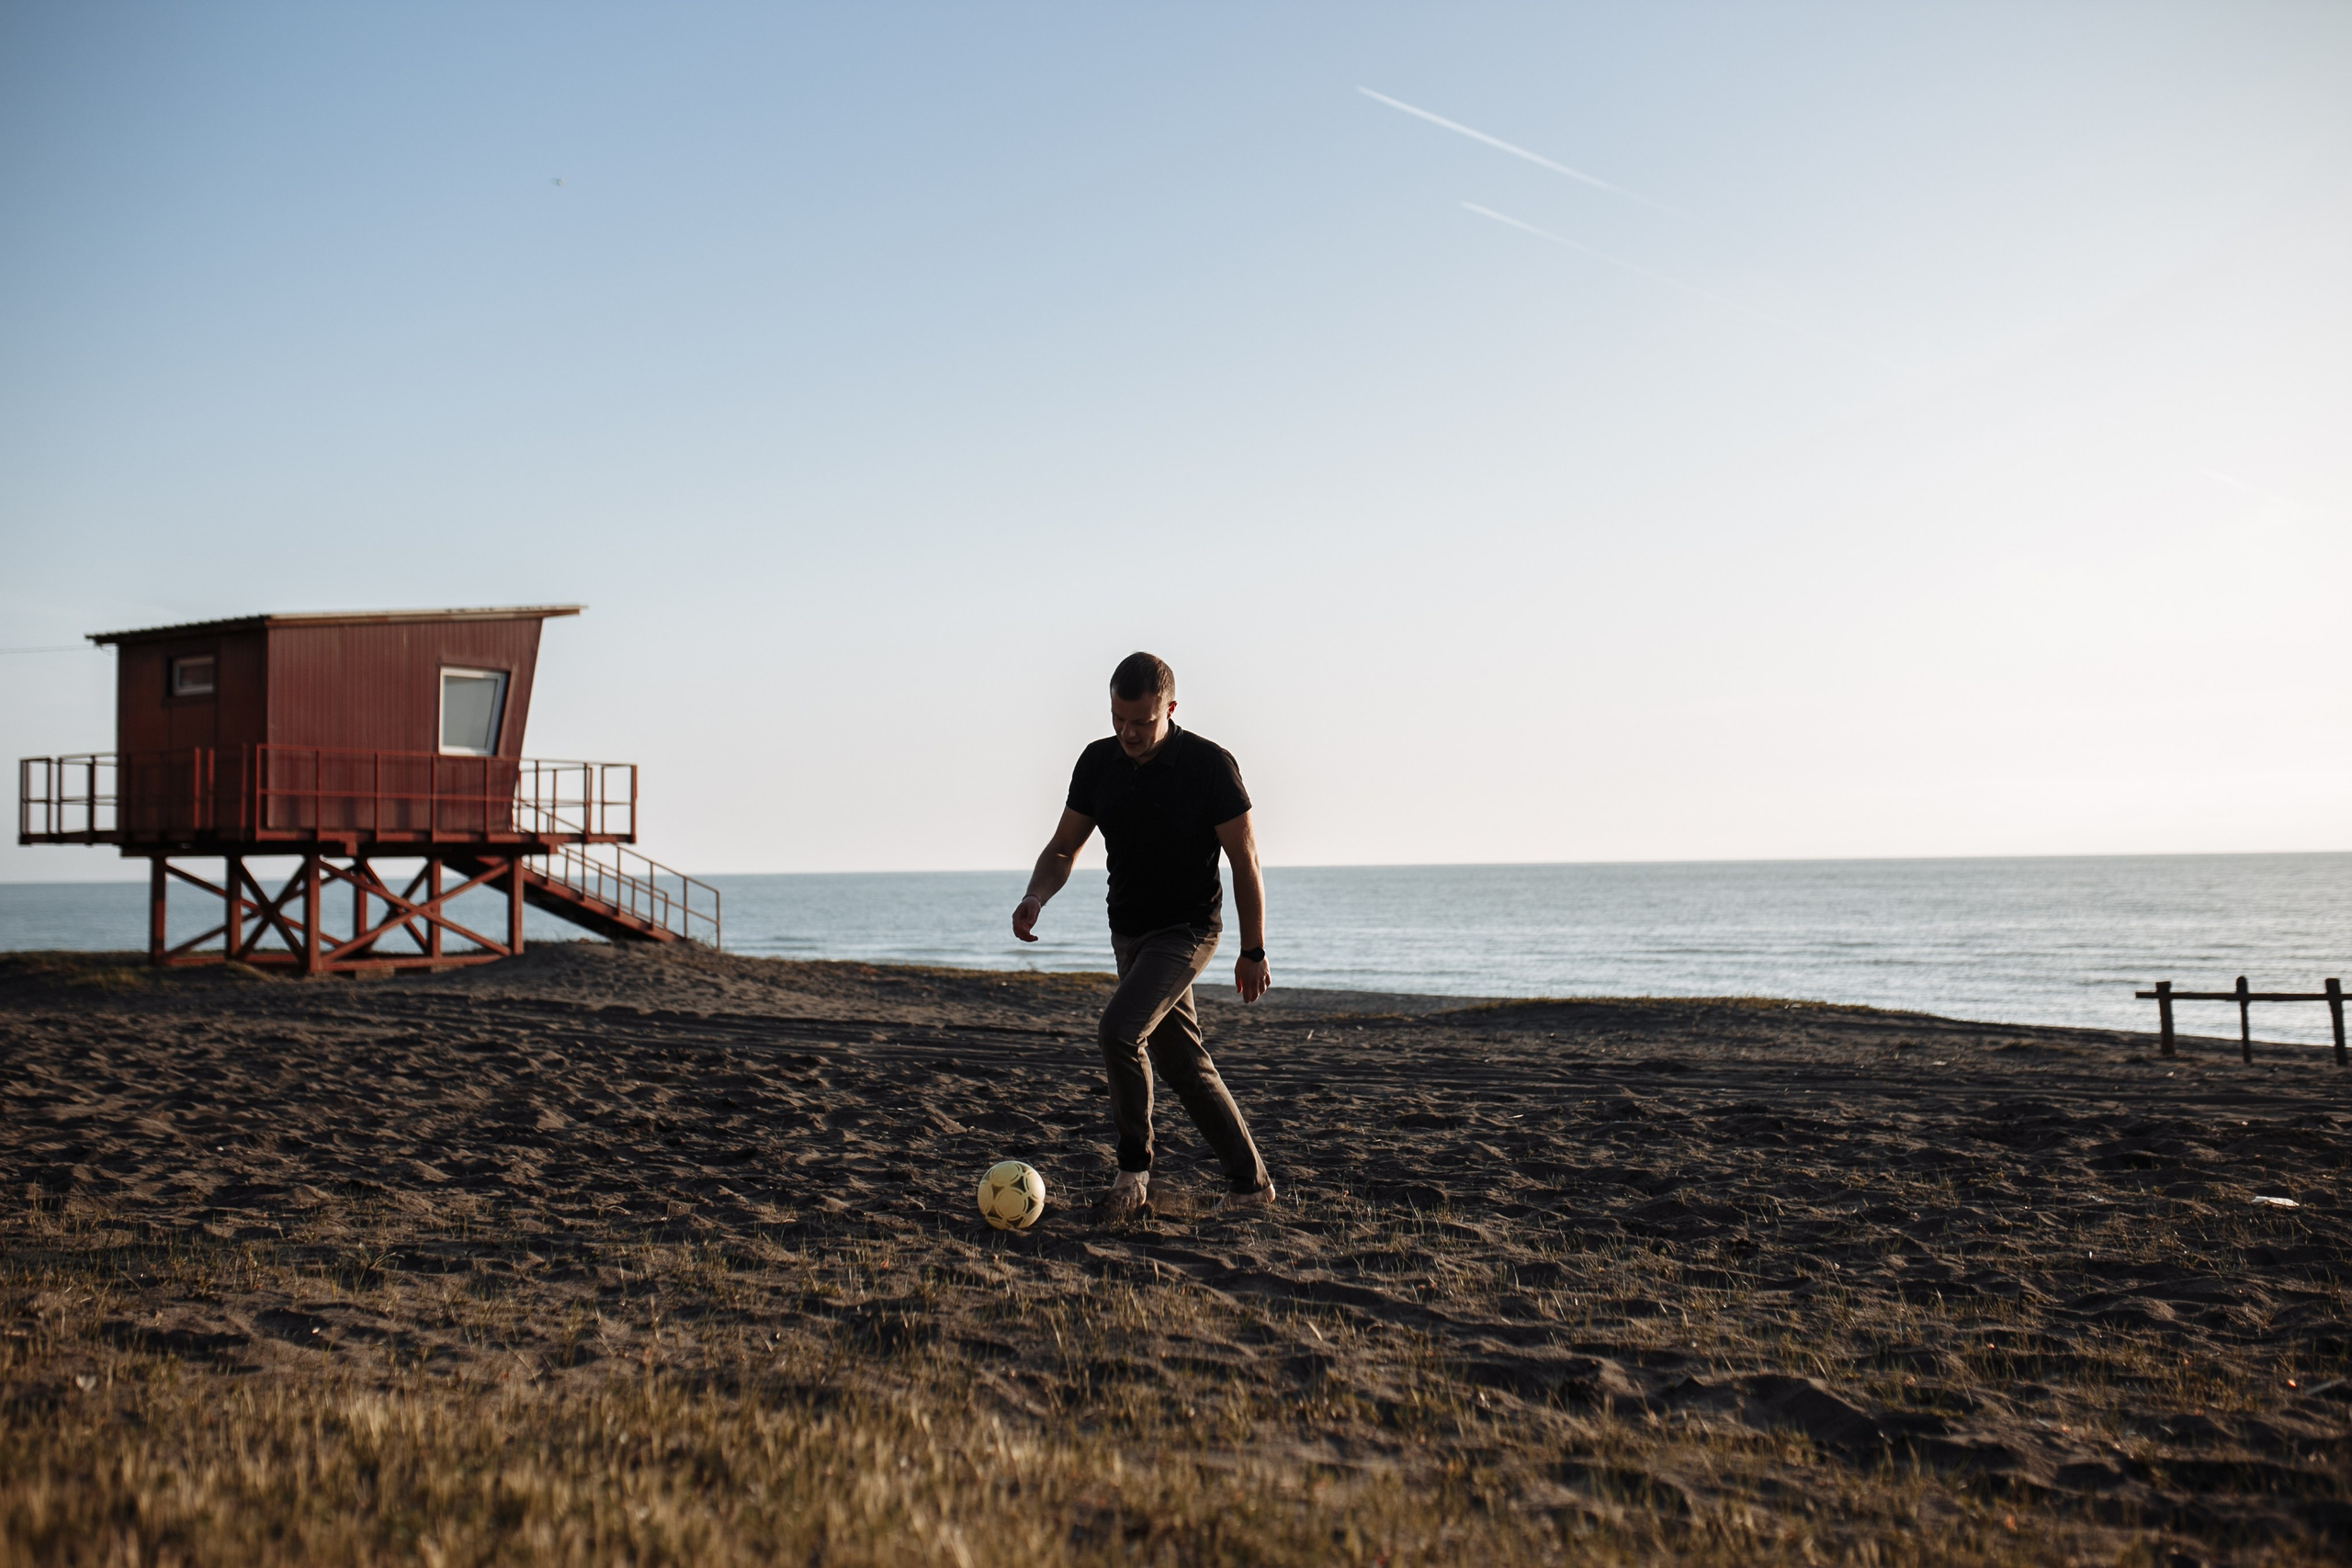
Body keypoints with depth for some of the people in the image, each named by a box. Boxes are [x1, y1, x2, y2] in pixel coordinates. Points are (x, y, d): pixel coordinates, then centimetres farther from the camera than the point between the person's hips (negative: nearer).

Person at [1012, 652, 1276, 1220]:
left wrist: (1253, 951, -8)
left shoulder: (1209, 764, -16)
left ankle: (1135, 1168, -8)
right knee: (1182, 1064, 10)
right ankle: (1251, 1182, 21)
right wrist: (1036, 897, -15)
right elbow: (1063, 848, 6)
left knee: (1119, 1029, -24)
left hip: (1188, 930, -6)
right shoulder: (1097, 762, -1)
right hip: (1130, 933, 6)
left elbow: (1245, 859, -10)